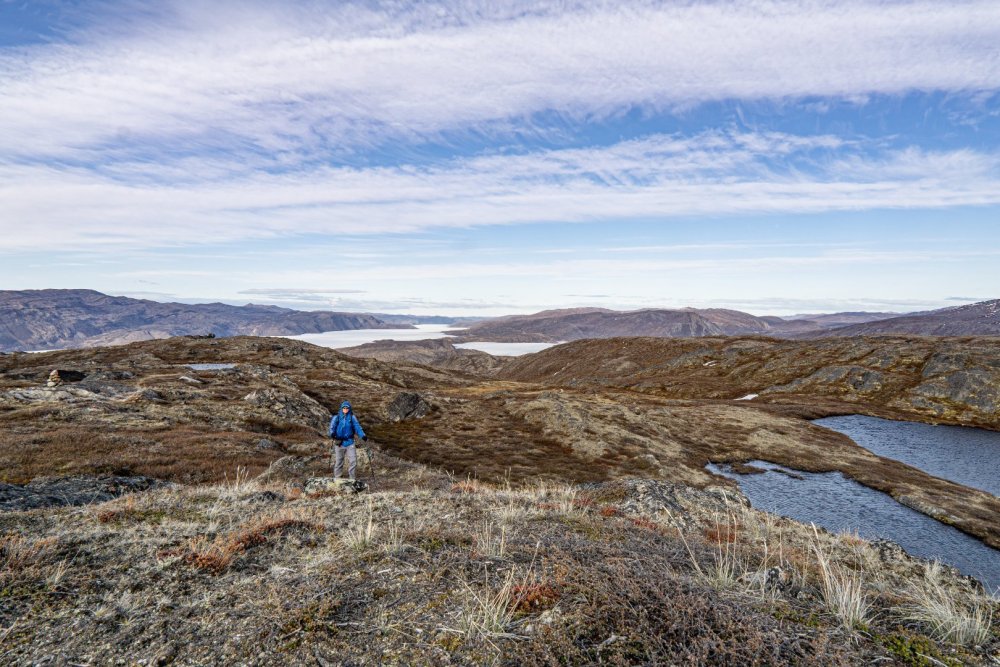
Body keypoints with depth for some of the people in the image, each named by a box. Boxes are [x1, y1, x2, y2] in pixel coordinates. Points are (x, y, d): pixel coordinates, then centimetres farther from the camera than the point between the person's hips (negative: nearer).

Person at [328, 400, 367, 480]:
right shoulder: (337, 417, 0)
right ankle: (336, 477, 25)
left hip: (350, 442, 1)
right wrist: (332, 433, -31)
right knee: (339, 461, 10)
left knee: (353, 461, -2)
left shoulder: (352, 417, 2)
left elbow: (357, 427, -5)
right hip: (339, 442, -1)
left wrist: (363, 436, -18)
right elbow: (332, 426, -11)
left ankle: (352, 478, 10)